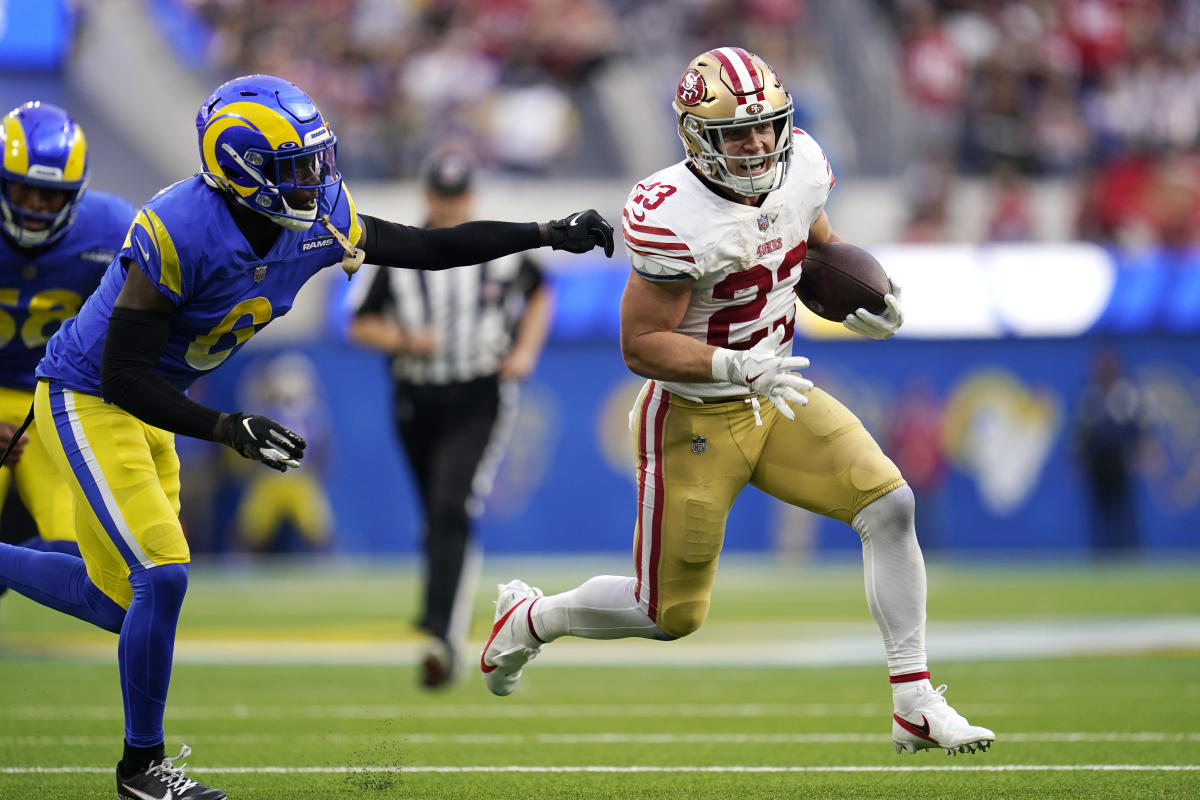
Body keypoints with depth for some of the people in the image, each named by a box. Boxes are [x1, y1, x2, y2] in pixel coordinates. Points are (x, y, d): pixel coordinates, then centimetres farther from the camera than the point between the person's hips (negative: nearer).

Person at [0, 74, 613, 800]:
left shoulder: (315, 222, -9)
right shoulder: (178, 234, -31)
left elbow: (429, 248, 1)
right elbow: (122, 374, -28)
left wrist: (553, 234, -4)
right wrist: (228, 430, -35)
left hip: (144, 410, 8)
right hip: (87, 400, -8)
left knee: (120, 600, 13)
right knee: (162, 575, -14)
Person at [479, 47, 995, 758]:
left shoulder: (800, 168, -6)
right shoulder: (675, 217, -28)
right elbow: (641, 347, -24)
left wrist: (866, 303, -2)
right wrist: (738, 366, -35)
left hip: (776, 401, 6)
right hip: (694, 418, -6)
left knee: (891, 508, -12)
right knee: (670, 615, 5)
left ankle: (915, 706, -5)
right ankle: (532, 617, 34)